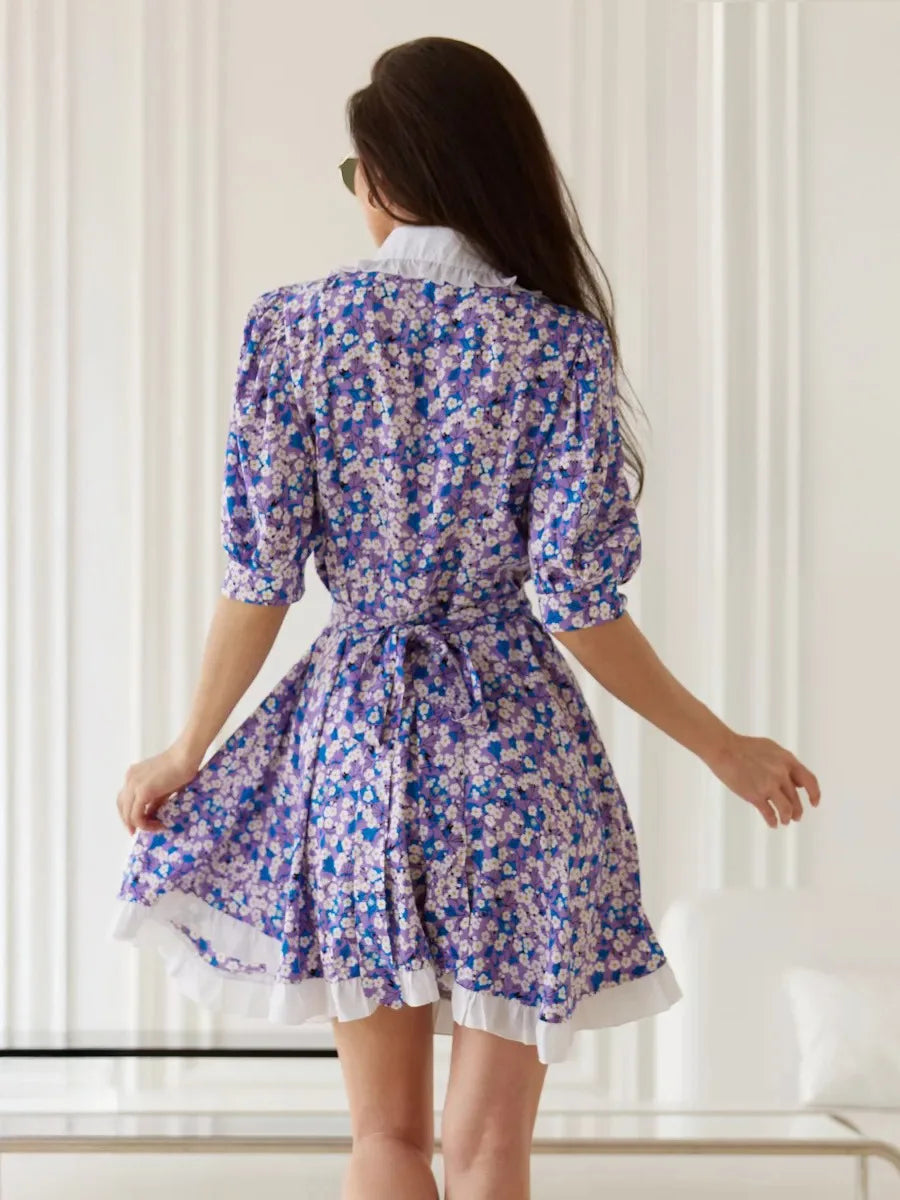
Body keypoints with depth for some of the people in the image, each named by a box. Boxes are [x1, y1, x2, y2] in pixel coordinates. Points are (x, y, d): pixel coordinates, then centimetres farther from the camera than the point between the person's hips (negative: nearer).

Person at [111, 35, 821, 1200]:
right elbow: (577, 605, -9)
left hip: (352, 733, 2)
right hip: (510, 745, -1)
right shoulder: (559, 342, -6)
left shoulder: (294, 323, -3)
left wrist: (187, 753, 10)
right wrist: (725, 748, 3)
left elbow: (259, 578, -3)